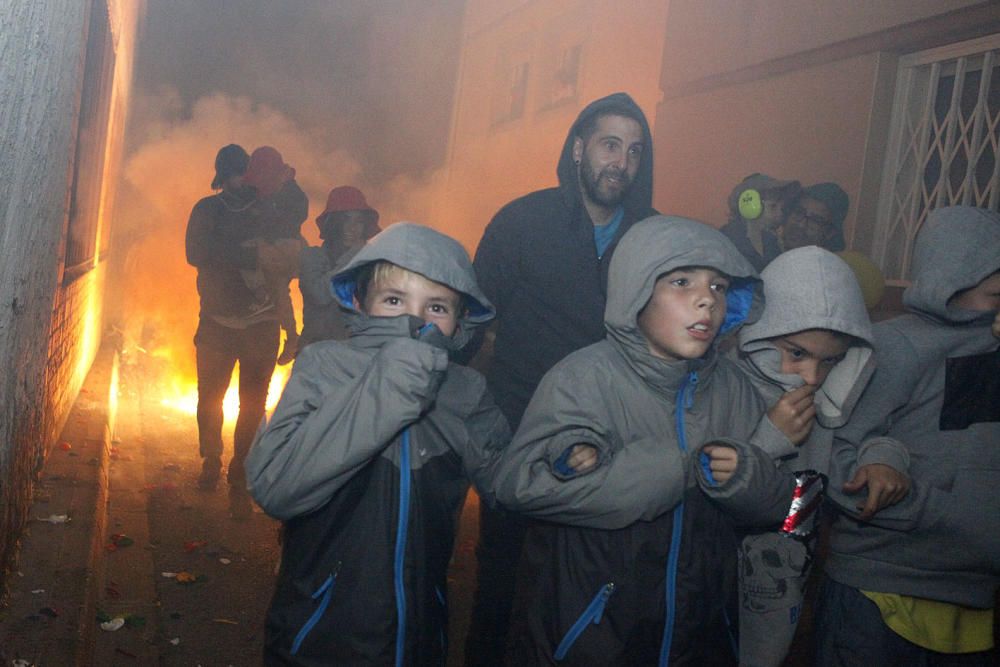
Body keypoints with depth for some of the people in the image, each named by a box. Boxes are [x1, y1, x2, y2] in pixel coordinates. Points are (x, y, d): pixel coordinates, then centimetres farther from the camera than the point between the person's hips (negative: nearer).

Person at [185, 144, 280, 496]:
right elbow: (196, 253, -14)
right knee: (210, 397, 4)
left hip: (261, 323, 0)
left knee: (253, 402, 4)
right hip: (217, 321, 0)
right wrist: (251, 256, -22)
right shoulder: (207, 210, 5)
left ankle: (241, 468, 15)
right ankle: (210, 464, 20)